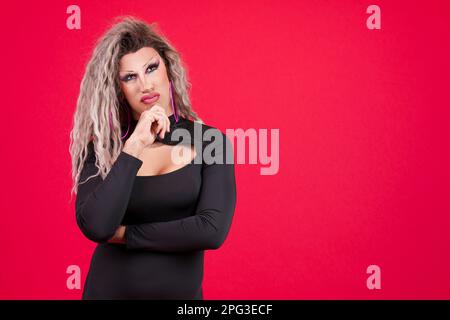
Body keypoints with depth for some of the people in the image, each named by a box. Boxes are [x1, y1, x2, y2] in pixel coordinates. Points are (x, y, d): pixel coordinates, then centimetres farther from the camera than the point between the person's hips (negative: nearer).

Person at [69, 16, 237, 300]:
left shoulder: (210, 141, -8)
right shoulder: (100, 147, -6)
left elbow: (212, 231, -19)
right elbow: (95, 227, -20)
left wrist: (124, 234, -12)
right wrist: (133, 148, -23)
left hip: (181, 291, 0)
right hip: (109, 290, 1)